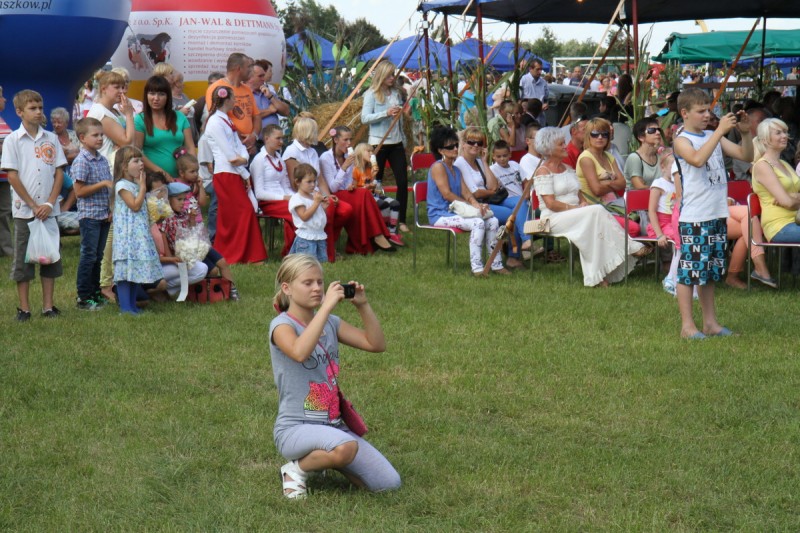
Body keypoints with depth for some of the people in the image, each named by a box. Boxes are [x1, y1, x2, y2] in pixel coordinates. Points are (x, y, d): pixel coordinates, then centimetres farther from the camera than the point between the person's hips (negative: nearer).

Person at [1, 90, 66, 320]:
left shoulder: (51, 139, 6)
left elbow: (59, 173, 5)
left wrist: (49, 204, -6)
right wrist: (33, 205, -10)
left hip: (48, 210, 3)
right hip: (24, 210, -3)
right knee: (23, 259, 3)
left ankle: (48, 306, 14)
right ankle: (24, 308, 9)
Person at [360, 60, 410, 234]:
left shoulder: (396, 93, 10)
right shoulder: (372, 94, -5)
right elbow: (365, 118, -13)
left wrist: (403, 112, 0)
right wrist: (386, 113, -21)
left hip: (396, 142, 5)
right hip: (378, 143, -5)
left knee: (402, 181, -1)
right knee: (376, 182, 4)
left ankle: (401, 220, 5)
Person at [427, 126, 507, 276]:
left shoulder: (456, 169, 19)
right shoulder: (438, 167, -9)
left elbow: (466, 192, 10)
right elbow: (447, 194, -16)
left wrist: (476, 204, -13)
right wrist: (472, 204, -14)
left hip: (455, 211, 9)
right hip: (440, 215, -9)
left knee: (493, 221, -8)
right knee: (477, 223, -30)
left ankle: (496, 264, -2)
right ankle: (476, 267, -28)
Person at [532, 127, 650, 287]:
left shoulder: (567, 168, 21)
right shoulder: (543, 172, -5)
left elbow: (579, 193, 22)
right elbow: (551, 203, -14)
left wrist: (583, 203, -2)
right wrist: (575, 208, -15)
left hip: (574, 215, 7)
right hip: (554, 219, -7)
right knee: (596, 211, -27)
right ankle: (631, 248, -23)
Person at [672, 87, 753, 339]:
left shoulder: (714, 137, 13)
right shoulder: (682, 140, -7)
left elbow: (746, 155, 13)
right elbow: (697, 159, -27)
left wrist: (746, 133, -4)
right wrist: (720, 130, -26)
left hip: (717, 214, 7)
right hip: (693, 217, -7)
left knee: (710, 271, 13)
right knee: (689, 270, -4)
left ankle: (710, 321, 20)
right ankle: (687, 325, 1)